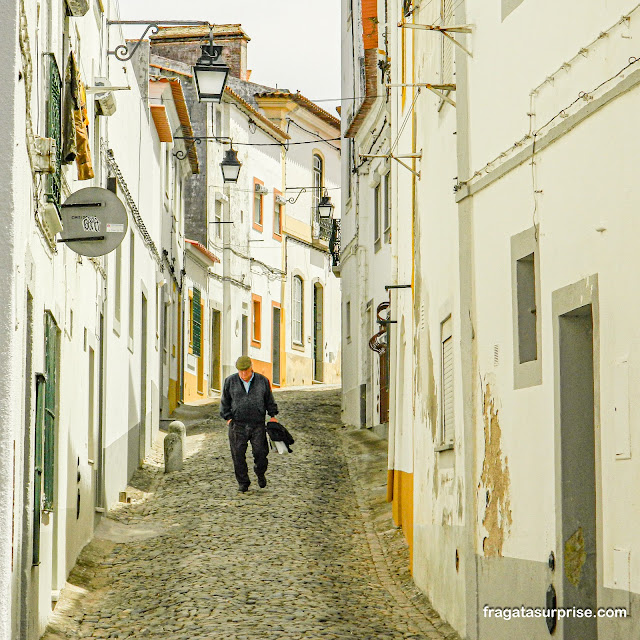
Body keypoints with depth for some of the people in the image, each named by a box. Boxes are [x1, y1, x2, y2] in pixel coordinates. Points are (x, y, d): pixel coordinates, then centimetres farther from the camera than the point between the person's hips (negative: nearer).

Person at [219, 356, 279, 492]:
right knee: (238, 454, -3)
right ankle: (243, 482, 9)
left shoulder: (262, 381, 5)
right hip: (237, 424, 0)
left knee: (260, 451, -6)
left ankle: (260, 474, 23)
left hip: (258, 424, 0)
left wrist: (272, 415, 9)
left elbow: (269, 400, 15)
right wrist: (228, 418, 4)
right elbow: (225, 402, 11)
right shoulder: (230, 382, 4)